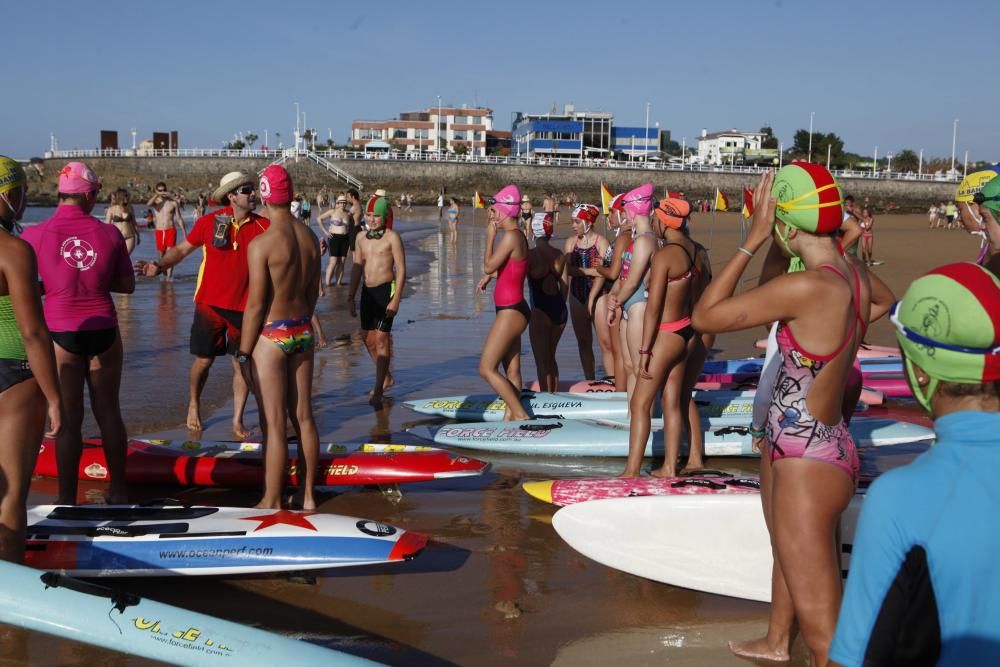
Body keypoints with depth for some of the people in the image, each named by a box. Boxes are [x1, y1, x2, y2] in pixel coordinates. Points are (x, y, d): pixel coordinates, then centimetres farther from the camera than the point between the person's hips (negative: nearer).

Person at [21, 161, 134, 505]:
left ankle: (68, 499, 13)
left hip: (61, 333, -1)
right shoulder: (108, 233, -4)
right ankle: (119, 490, 24)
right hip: (103, 331, 2)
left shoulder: (35, 235, -8)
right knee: (108, 412, 14)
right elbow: (127, 285, 4)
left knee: (69, 418, 6)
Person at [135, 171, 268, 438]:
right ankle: (193, 405, 34)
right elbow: (182, 249, 2)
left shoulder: (263, 226, -5)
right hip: (210, 304, -1)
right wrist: (159, 266, -13)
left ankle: (238, 420, 16)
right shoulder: (209, 222, -6)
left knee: (243, 364, 4)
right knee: (204, 360, 9)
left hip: (244, 306, 1)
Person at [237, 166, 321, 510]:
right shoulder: (310, 237, 2)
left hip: (271, 336, -6)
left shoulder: (261, 244, -17)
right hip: (303, 332, 6)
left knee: (274, 423, 1)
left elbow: (255, 305, -15)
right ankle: (307, 496, 22)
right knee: (303, 417, 13)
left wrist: (243, 353, -7)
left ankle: (271, 503, 11)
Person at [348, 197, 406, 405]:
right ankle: (387, 378, 32)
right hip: (367, 292, 7)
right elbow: (357, 268, 16)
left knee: (381, 339, -8)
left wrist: (396, 300, -16)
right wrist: (350, 297, 15)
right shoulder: (362, 238, 10)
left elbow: (401, 270, -10)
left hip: (386, 290, -7)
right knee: (368, 338, 13)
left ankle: (378, 391, -4)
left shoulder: (392, 237, -8)